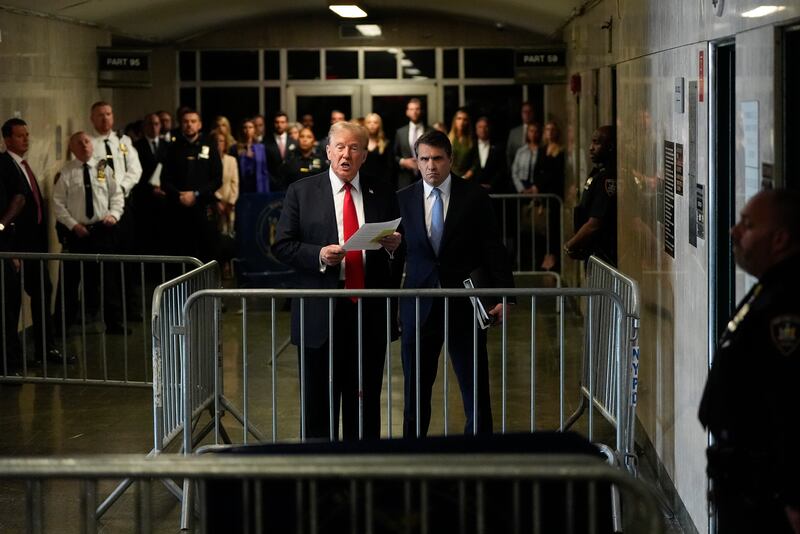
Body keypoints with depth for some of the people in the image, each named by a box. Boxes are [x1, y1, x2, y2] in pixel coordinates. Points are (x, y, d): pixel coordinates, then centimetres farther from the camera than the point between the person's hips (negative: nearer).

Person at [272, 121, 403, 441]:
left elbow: (396, 254, 14)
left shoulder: (382, 194, 9)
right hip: (320, 315, -2)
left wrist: (394, 246, -9)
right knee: (319, 403, 4)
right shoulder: (301, 192, 3)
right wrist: (319, 255, -17)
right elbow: (282, 246, -1)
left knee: (366, 400, 8)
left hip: (369, 311, 2)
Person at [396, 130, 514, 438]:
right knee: (416, 390, 8)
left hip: (465, 305, -1)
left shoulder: (474, 197, 0)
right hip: (419, 306, 2)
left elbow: (494, 251, 0)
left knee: (475, 388, 1)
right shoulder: (403, 199, 4)